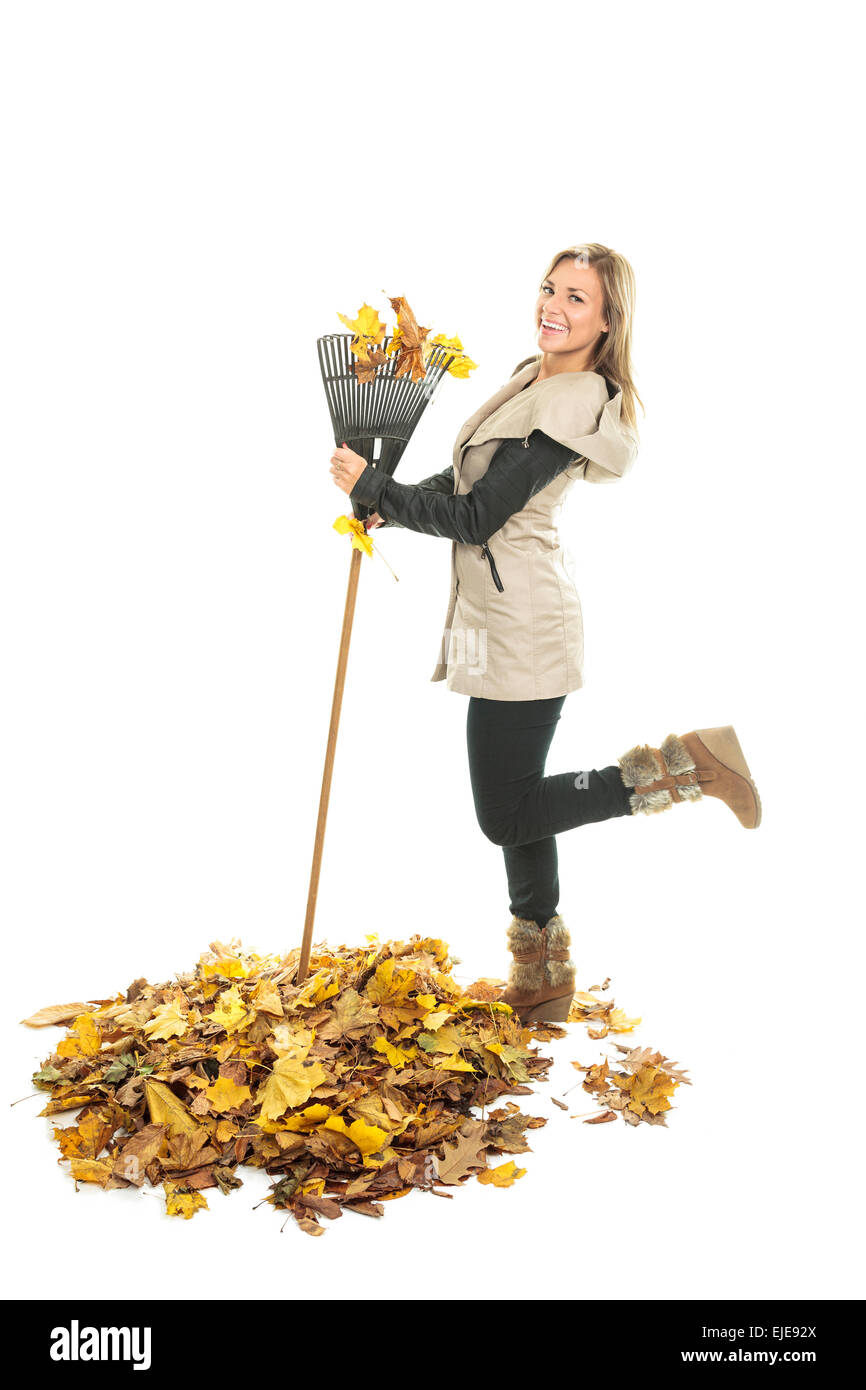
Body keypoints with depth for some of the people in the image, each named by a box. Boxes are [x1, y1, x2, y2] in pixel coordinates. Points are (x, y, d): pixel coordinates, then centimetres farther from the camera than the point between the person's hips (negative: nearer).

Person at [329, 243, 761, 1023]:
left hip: (521, 632, -10)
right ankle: (542, 983, 26)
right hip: (507, 624, 10)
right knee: (515, 803, 14)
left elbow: (475, 518, -19)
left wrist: (373, 486, -11)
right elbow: (471, 476, 21)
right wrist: (387, 505, 7)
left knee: (507, 814, -2)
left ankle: (685, 766, 4)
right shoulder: (536, 378, 13)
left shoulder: (574, 404, -17)